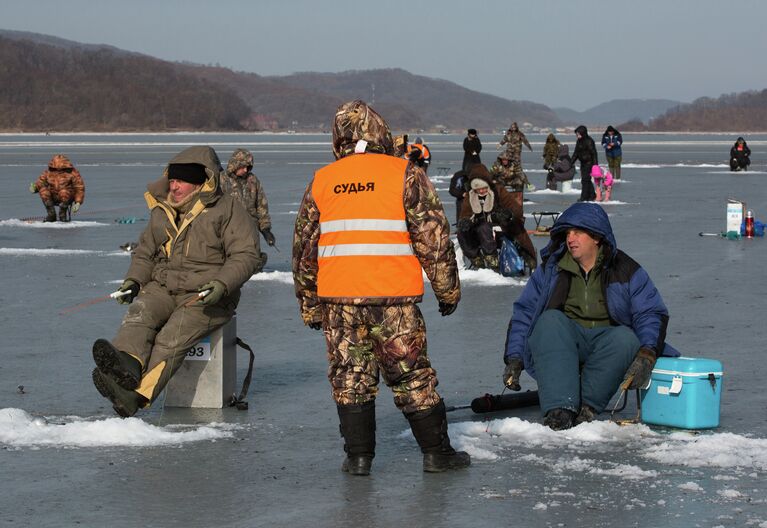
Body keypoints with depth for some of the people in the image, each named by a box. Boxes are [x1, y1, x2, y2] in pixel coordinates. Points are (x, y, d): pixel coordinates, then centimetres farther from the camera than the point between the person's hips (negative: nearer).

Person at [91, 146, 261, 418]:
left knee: (171, 338, -29)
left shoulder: (228, 209, -1)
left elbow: (246, 254, -6)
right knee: (138, 316, -28)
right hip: (162, 288, 5)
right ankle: (126, 366, -56)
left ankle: (137, 396, -45)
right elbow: (145, 252, 27)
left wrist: (222, 285, -22)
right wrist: (133, 280, 7)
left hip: (205, 296, -5)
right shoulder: (162, 212, 17)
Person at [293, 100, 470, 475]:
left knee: (349, 375, 11)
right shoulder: (406, 175, -2)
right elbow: (433, 236, -3)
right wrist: (447, 290, 6)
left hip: (338, 299, 2)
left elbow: (304, 248, 12)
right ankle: (436, 452, 12)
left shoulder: (320, 182, 8)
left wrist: (309, 304, 19)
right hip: (394, 296, -2)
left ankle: (358, 456, 10)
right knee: (411, 374, 6)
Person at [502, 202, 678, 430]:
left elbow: (652, 314, 1)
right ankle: (559, 409, -44)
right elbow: (523, 314, 9)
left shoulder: (625, 271, 5)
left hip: (606, 339, -1)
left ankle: (587, 407, -37)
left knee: (626, 339, -33)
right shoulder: (551, 269, 10)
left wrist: (646, 355, -17)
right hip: (560, 343, 1)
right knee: (551, 320, -32)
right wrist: (514, 358, -4)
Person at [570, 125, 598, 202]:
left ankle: (584, 197, -3)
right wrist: (570, 162, 13)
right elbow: (576, 153, 17)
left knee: (585, 179, -8)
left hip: (589, 163, -9)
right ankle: (592, 195, 22)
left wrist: (595, 164, -20)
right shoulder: (579, 141, 9)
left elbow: (593, 153, -17)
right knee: (586, 180, 12)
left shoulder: (589, 141, -17)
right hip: (583, 163, 9)